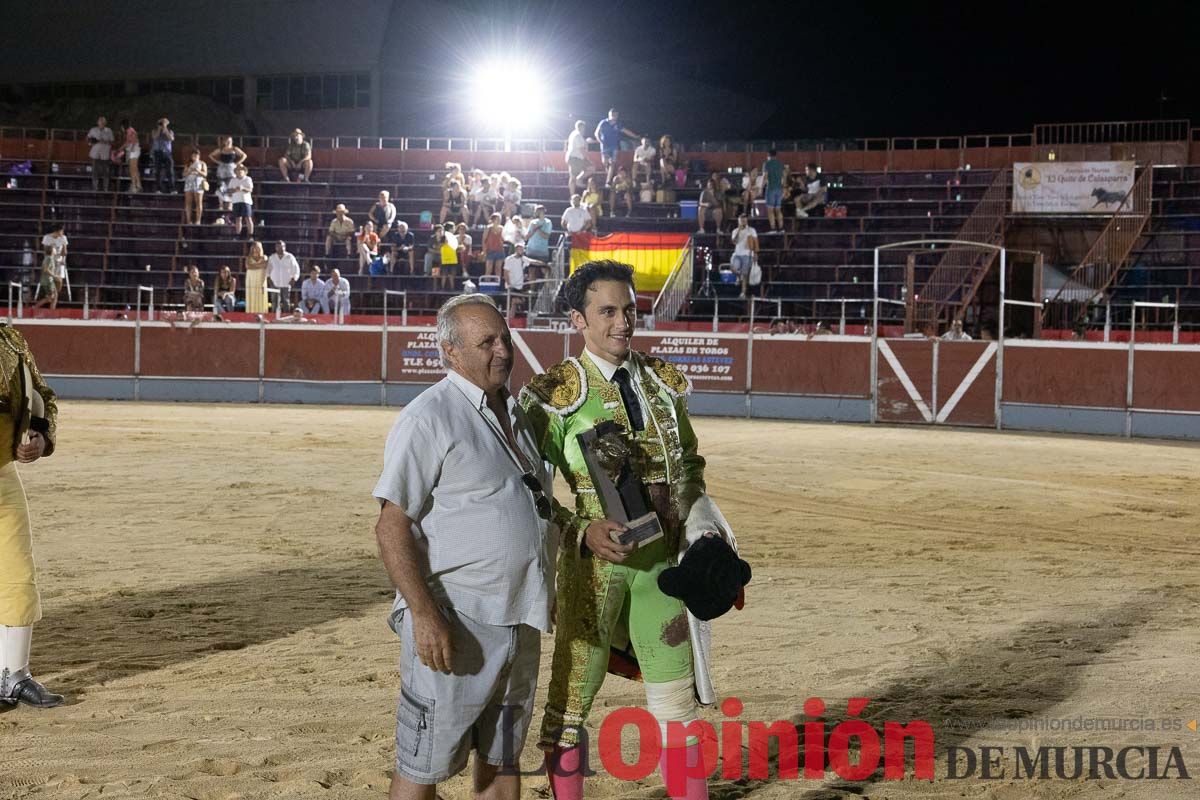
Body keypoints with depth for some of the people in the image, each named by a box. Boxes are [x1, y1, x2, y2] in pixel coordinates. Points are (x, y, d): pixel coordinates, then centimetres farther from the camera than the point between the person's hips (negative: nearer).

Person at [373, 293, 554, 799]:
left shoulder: (514, 413, 14)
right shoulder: (429, 417, -12)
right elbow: (392, 526, -17)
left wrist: (545, 599, 21)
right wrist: (424, 615, -24)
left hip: (519, 621, 8)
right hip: (455, 623, -8)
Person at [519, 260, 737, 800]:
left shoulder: (664, 382, 9)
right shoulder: (557, 392, -8)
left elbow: (690, 464, 20)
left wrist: (700, 522, 5)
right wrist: (581, 530, -22)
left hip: (662, 557, 5)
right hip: (594, 559, -4)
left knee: (677, 698, 11)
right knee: (571, 698, 5)